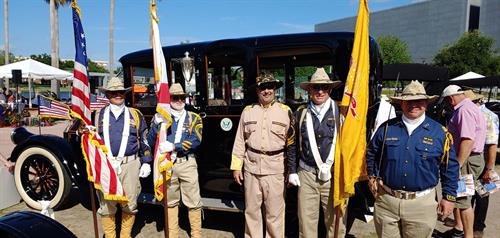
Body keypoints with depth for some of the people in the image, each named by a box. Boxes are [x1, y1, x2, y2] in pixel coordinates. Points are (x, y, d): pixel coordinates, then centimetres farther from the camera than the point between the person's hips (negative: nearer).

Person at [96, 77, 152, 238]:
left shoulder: (135, 114, 9)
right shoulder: (100, 115, 10)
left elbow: (144, 140, 9)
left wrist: (146, 162, 5)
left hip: (130, 165, 0)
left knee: (130, 204, 6)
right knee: (106, 204, 6)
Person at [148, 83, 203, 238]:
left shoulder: (193, 118, 4)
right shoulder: (160, 117, 9)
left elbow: (195, 141, -10)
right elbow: (151, 141, 2)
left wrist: (173, 146, -19)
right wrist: (157, 124, -14)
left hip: (187, 163, -1)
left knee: (193, 201, 2)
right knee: (170, 201, 14)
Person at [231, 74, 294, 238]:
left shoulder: (285, 111, 0)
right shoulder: (247, 111, 5)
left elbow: (291, 142, 2)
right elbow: (240, 141, 8)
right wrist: (236, 166, 5)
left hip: (275, 168, -2)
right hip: (251, 166, 2)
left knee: (275, 212, 6)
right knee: (251, 209, 14)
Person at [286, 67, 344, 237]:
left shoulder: (340, 111, -2)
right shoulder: (301, 113, 3)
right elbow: (293, 145, 8)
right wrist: (292, 171, 6)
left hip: (334, 175, -1)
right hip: (306, 174, 1)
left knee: (335, 220, 10)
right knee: (306, 220, 10)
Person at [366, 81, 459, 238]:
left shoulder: (439, 132, -2)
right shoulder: (387, 128, 0)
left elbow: (450, 167, 3)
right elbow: (371, 154, 14)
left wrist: (449, 197, 3)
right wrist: (372, 177, 5)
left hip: (422, 203, -1)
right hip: (386, 200, 1)